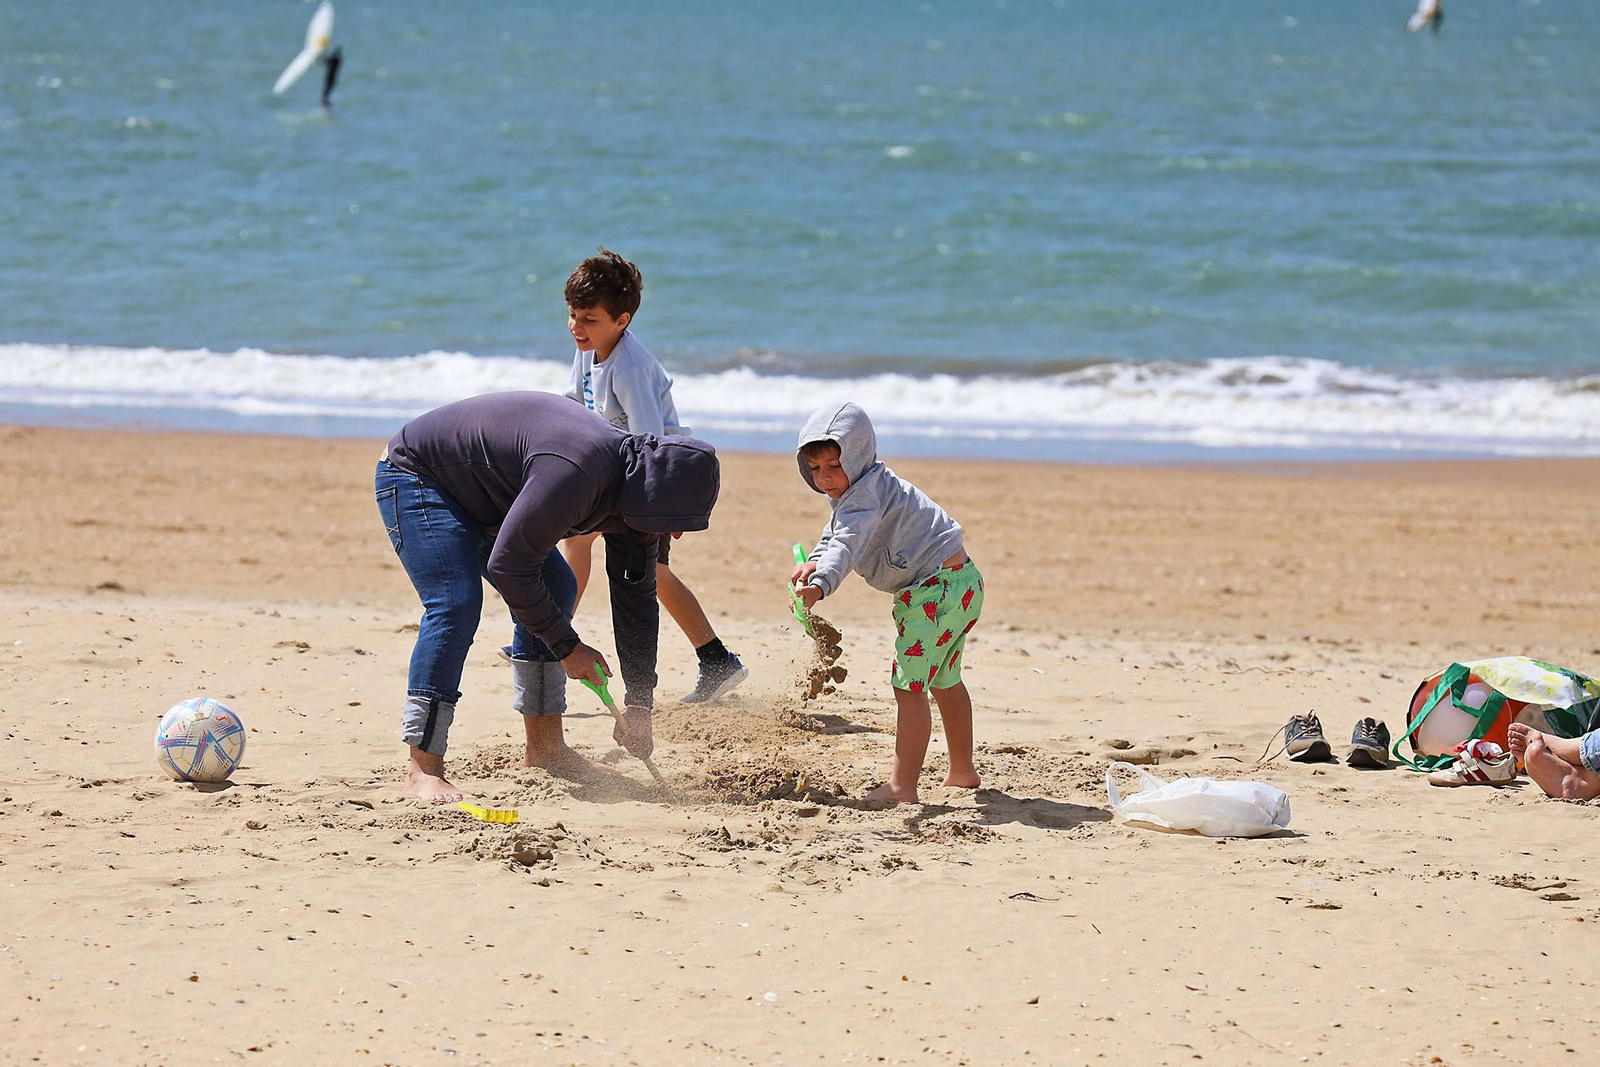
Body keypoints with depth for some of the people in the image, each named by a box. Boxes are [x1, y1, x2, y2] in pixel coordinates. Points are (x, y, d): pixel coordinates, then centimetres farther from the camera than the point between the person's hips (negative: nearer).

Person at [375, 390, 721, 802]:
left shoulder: (637, 491, -7)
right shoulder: (577, 473, -38)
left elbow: (636, 598, 2)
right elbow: (507, 565, -34)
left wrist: (639, 704, 0)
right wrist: (567, 646, -25)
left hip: (478, 497, 10)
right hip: (414, 475, -10)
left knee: (556, 590, 7)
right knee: (456, 604, -24)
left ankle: (543, 746, 15)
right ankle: (423, 768, -23)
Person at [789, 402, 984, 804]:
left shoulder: (865, 495, -22)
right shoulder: (856, 492, 12)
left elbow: (849, 544, -38)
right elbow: (833, 538, 13)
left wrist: (821, 584, -54)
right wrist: (812, 564, -10)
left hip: (936, 589, -12)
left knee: (909, 684, -13)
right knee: (943, 681, 26)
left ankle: (902, 785, -15)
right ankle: (962, 771, 41)